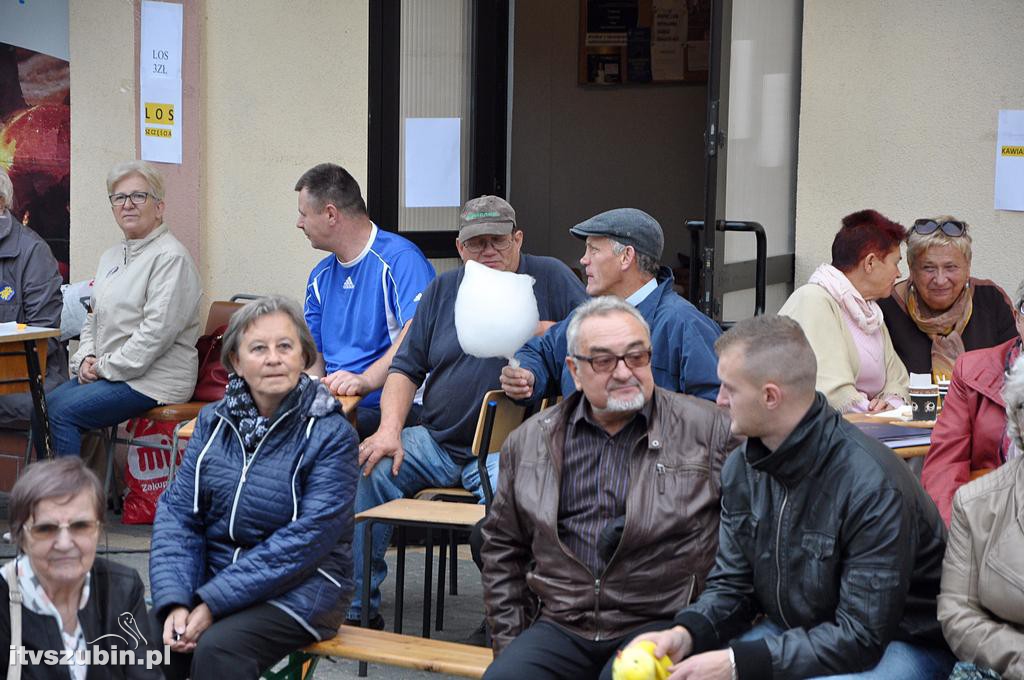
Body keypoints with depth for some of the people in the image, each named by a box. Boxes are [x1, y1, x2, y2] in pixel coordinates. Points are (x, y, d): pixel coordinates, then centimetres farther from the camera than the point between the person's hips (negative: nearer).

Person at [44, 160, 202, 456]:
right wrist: (86, 358, 3)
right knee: (44, 406, -8)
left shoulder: (170, 257, -12)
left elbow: (158, 329, -20)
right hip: (106, 374, 9)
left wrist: (107, 366, -16)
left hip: (153, 380, -9)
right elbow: (94, 318, 23)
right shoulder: (111, 256, 18)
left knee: (63, 412, -20)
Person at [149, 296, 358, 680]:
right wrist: (174, 601, -16)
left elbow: (308, 538, -16)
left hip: (297, 589, -4)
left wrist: (212, 603, -21)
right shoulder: (213, 422, 7)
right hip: (212, 580, 4)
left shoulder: (331, 434, -8)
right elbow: (178, 512, 2)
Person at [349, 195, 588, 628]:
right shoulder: (442, 289, 15)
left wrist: (540, 332, -16)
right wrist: (389, 430, -4)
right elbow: (405, 368, 13)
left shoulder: (549, 277, 4)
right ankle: (356, 610, -8)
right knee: (367, 470, -18)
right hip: (436, 440, 5)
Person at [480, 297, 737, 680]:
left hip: (658, 623, -2)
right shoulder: (529, 441, 12)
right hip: (560, 627, 3)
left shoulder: (709, 429, 2)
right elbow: (502, 547, 18)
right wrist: (510, 643, 11)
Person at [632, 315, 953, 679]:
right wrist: (686, 633, -17)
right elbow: (732, 585, 5)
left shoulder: (873, 485, -26)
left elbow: (861, 638, -26)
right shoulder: (741, 467, -2)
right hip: (795, 634, 7)